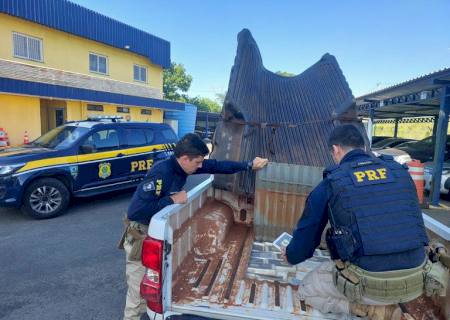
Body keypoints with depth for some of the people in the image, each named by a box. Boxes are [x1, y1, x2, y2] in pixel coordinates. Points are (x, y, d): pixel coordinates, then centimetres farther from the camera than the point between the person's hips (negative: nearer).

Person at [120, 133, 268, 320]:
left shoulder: (183, 166, -6)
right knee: (139, 291, 5)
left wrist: (249, 165, 4)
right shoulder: (161, 173, -30)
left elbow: (216, 166, 2)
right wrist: (172, 200, -31)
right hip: (141, 235, -7)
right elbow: (136, 210, -34)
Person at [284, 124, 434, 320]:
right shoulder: (400, 172, 6)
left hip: (370, 283, -5)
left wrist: (292, 256, 26)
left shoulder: (331, 183, -6)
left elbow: (307, 231, 3)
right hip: (416, 280, 6)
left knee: (307, 290, 19)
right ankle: (382, 304, 14)